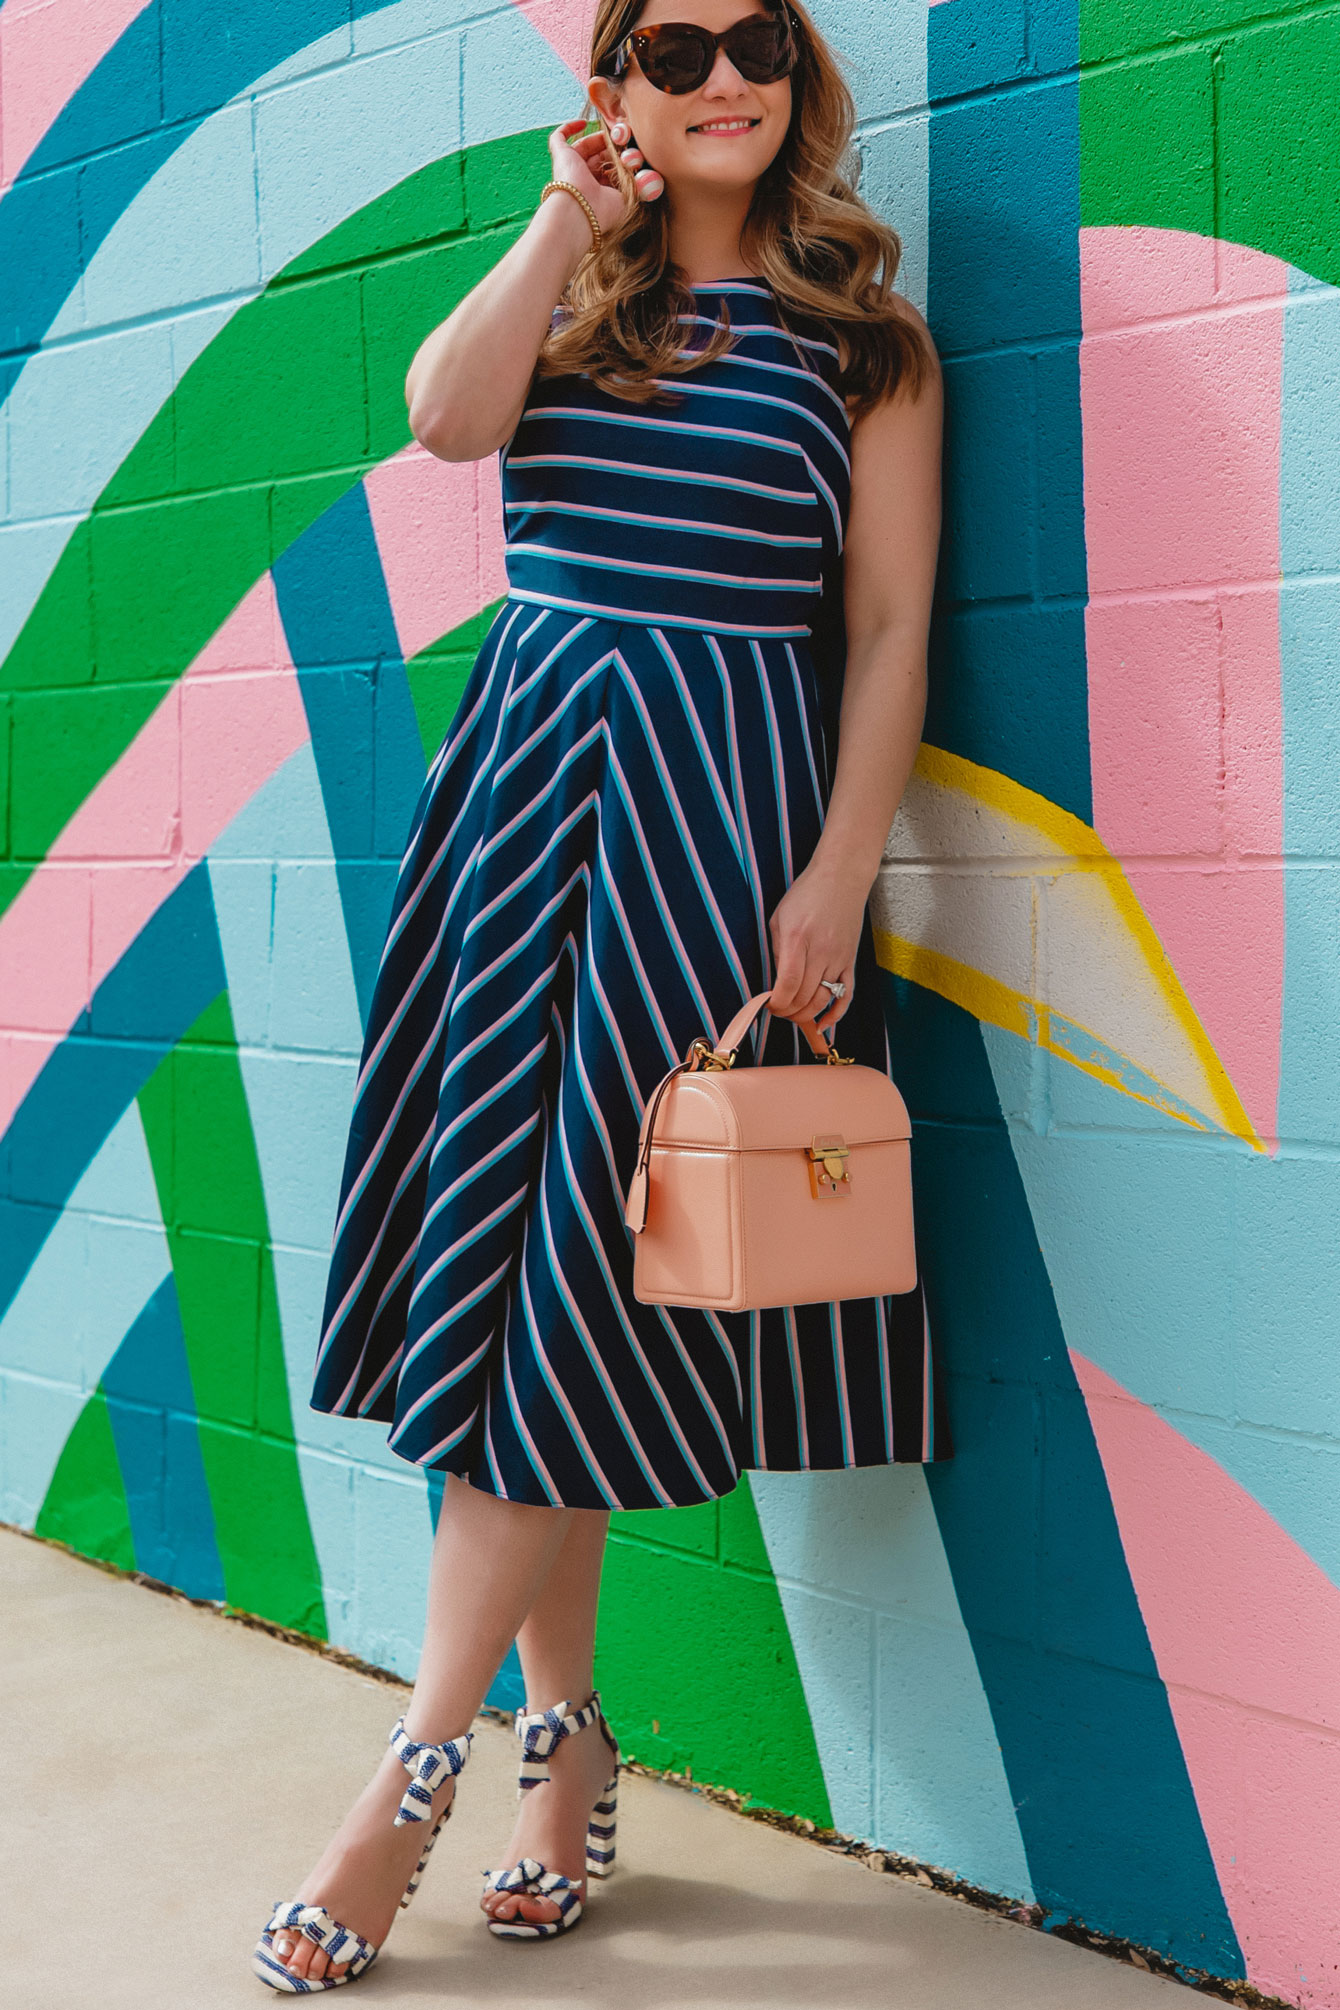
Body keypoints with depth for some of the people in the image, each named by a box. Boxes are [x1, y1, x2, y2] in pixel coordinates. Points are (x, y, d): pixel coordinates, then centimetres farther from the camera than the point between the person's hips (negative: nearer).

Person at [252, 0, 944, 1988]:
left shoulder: (860, 334, 6)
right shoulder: (568, 294, 14)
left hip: (725, 809, -3)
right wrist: (573, 216, -3)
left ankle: (422, 1763, 3)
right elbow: (449, 413, -9)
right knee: (505, 1248, 2)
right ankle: (563, 1728, 16)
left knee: (582, 1275, -6)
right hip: (532, 779, 4)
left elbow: (891, 630, 0)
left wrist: (836, 880, -10)